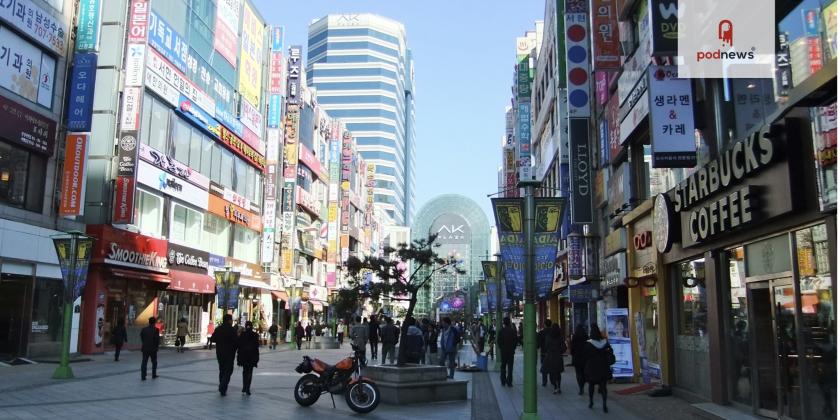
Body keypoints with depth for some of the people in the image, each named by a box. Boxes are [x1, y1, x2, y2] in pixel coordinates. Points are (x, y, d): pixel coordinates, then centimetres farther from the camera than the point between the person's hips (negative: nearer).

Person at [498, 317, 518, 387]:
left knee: (503, 367, 11)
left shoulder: (501, 331, -8)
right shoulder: (513, 331, -10)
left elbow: (499, 341, -4)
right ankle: (509, 382, -1)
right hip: (511, 351, -1)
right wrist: (513, 348, 8)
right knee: (510, 367, 2)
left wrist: (501, 348, 10)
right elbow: (516, 340, -5)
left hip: (503, 351, 1)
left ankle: (503, 382, 12)